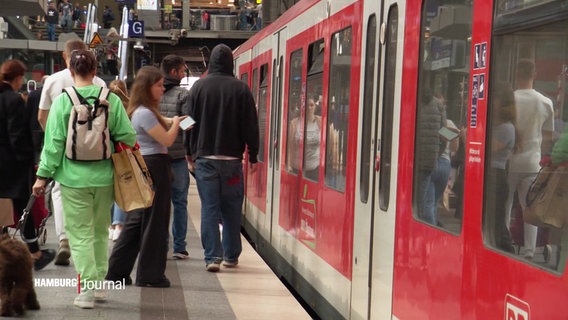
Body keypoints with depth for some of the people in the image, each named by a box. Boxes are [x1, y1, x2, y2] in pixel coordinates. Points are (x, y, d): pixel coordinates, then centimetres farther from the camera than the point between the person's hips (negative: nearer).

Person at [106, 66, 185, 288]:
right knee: (154, 222, -1)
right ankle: (150, 275, 7)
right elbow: (167, 140, -17)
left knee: (137, 220, 14)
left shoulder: (143, 111, 14)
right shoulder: (145, 113, -18)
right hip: (154, 167, -10)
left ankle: (117, 270, 17)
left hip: (144, 167, 10)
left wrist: (171, 122, 4)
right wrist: (175, 123, 0)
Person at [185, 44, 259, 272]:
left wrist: (190, 152, 15)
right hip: (232, 158, 0)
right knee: (231, 208, 10)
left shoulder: (199, 86, 1)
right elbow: (250, 125, 0)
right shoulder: (241, 88, -2)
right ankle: (231, 256, 17)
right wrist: (253, 155, 8)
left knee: (209, 208, 1)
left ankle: (212, 257, -4)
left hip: (205, 157, 0)